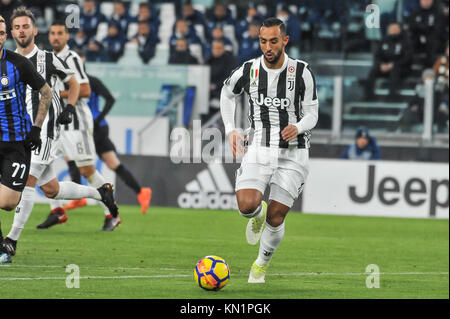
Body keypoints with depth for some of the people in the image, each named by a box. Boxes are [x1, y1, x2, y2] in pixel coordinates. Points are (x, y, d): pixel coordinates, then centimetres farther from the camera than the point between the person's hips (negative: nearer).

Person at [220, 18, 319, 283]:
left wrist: (298, 127, -24)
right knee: (247, 206, -21)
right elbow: (227, 93, 19)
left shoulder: (302, 72, -7)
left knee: (276, 218, -2)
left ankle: (262, 264, 26)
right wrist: (231, 130, 8)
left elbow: (312, 114, -1)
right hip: (259, 150, 1)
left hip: (293, 154, -1)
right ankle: (259, 214, 18)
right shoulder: (248, 71, -3)